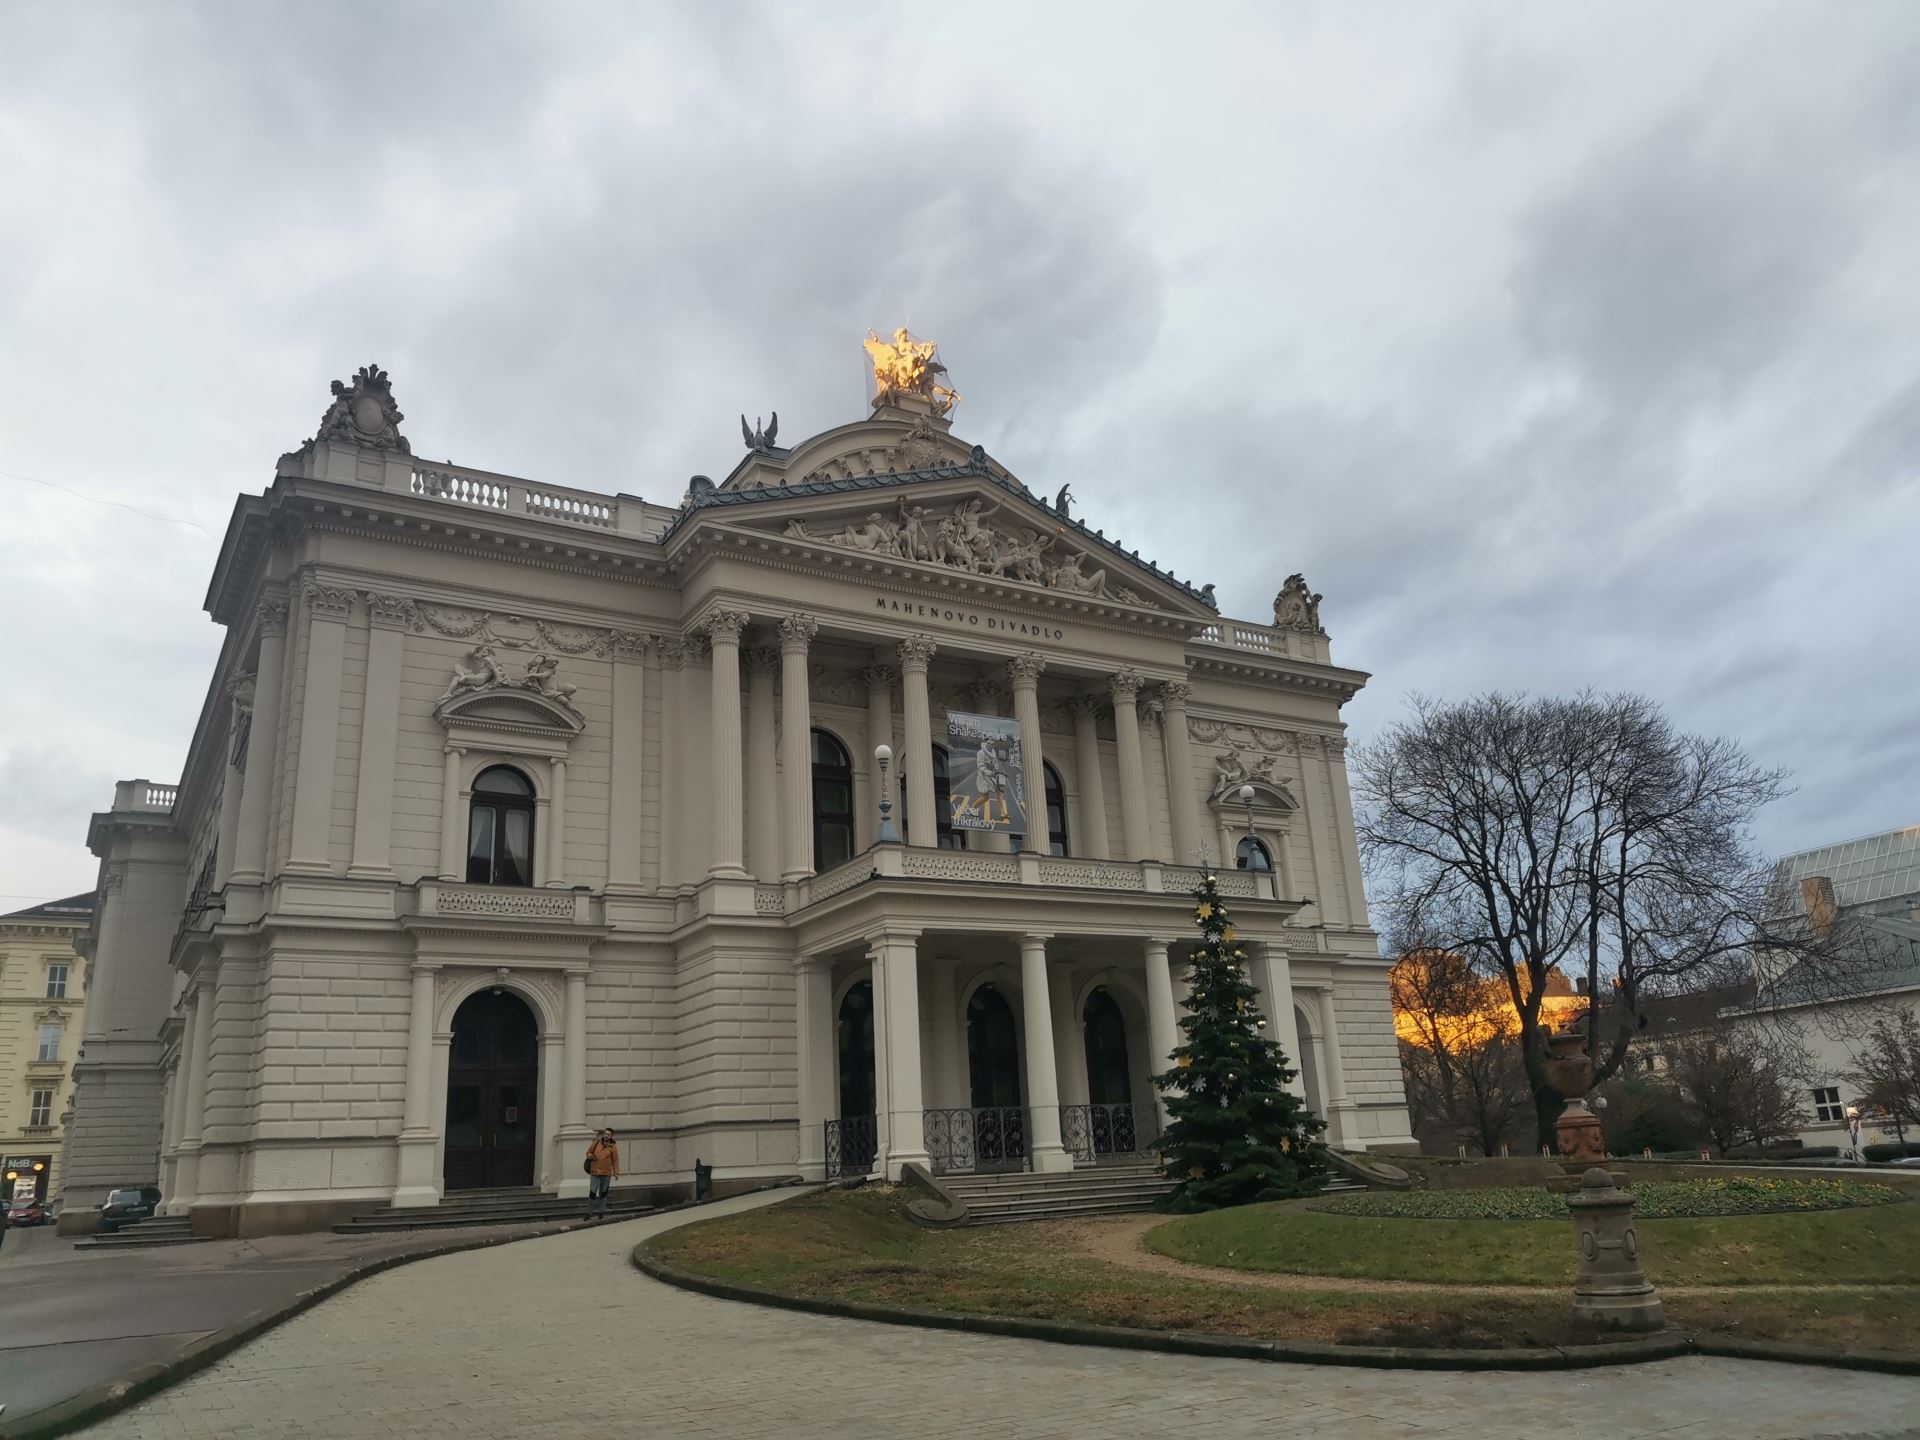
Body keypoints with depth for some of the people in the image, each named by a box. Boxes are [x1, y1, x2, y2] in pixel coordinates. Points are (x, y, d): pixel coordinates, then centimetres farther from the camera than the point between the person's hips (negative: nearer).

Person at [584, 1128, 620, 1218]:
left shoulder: (613, 1147, -1)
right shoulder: (596, 1143, 3)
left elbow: (615, 1161, -2)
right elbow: (588, 1152, 15)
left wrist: (616, 1173, -9)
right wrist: (591, 1156, -8)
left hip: (606, 1174, 0)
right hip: (595, 1173, 0)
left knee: (603, 1193, 10)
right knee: (592, 1193, -5)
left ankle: (601, 1210, 23)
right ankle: (589, 1212, 4)